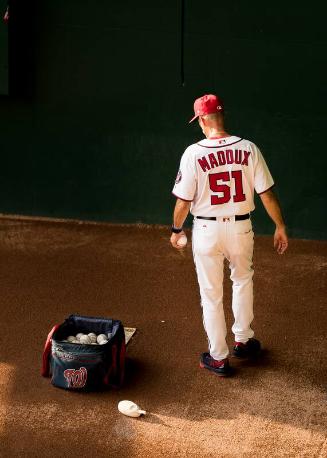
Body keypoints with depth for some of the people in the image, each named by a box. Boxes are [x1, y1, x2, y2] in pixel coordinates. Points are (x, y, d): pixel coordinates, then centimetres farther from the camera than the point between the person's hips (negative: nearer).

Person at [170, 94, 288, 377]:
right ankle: (243, 340, 36)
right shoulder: (248, 149, -9)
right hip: (240, 228, 2)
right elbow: (267, 193, -7)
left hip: (206, 229, -2)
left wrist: (177, 230, 8)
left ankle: (219, 357, 19)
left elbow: (184, 200, -8)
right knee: (243, 281, 28)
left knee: (211, 294, 11)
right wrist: (280, 227, 5)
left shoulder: (193, 153, -14)